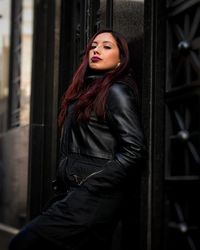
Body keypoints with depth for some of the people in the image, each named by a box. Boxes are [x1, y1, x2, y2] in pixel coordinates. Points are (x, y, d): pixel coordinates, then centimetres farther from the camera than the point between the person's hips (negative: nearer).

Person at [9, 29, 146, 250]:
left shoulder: (116, 92, -4)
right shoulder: (85, 90, 20)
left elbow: (134, 150, -14)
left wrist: (89, 186, -15)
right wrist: (64, 187, 6)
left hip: (94, 197, -8)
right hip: (74, 193, 8)